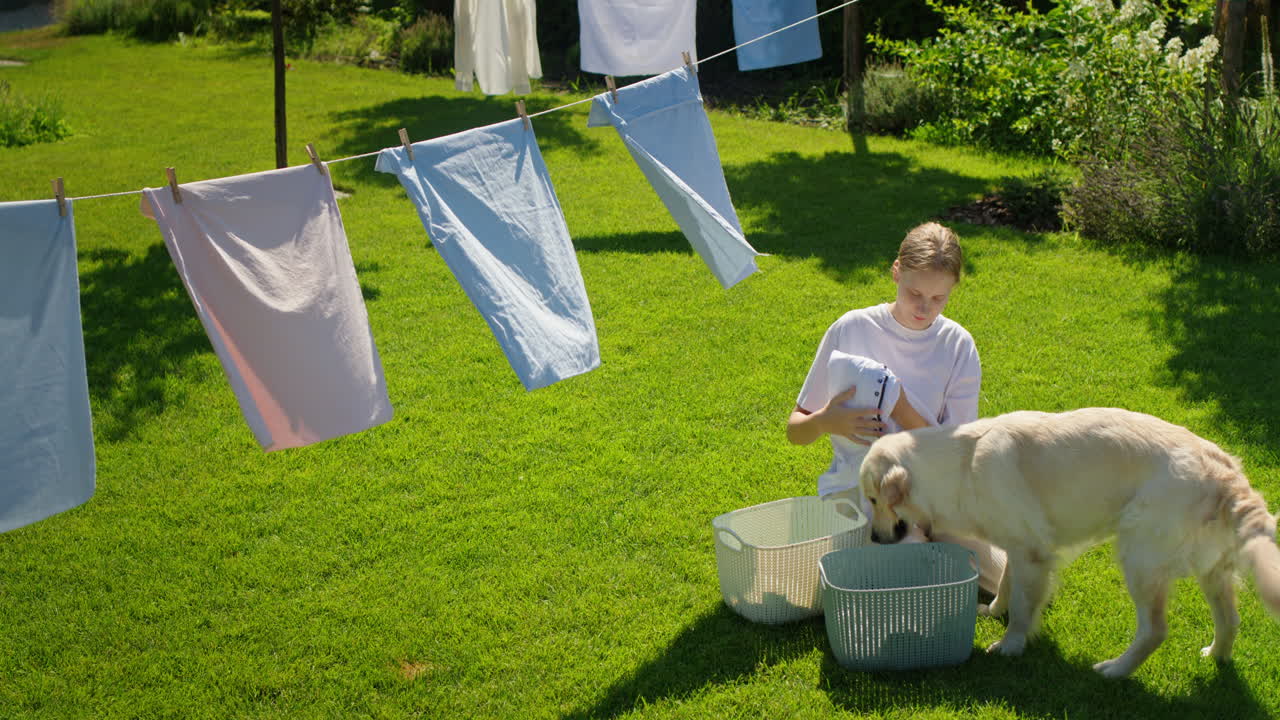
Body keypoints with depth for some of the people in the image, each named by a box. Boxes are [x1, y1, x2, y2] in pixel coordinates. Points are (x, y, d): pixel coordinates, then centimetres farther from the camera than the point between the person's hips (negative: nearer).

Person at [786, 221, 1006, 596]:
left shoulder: (959, 346, -1)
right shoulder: (851, 330, -6)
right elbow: (795, 430, 0)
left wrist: (901, 409, -21)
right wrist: (826, 421, -24)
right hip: (858, 485, -3)